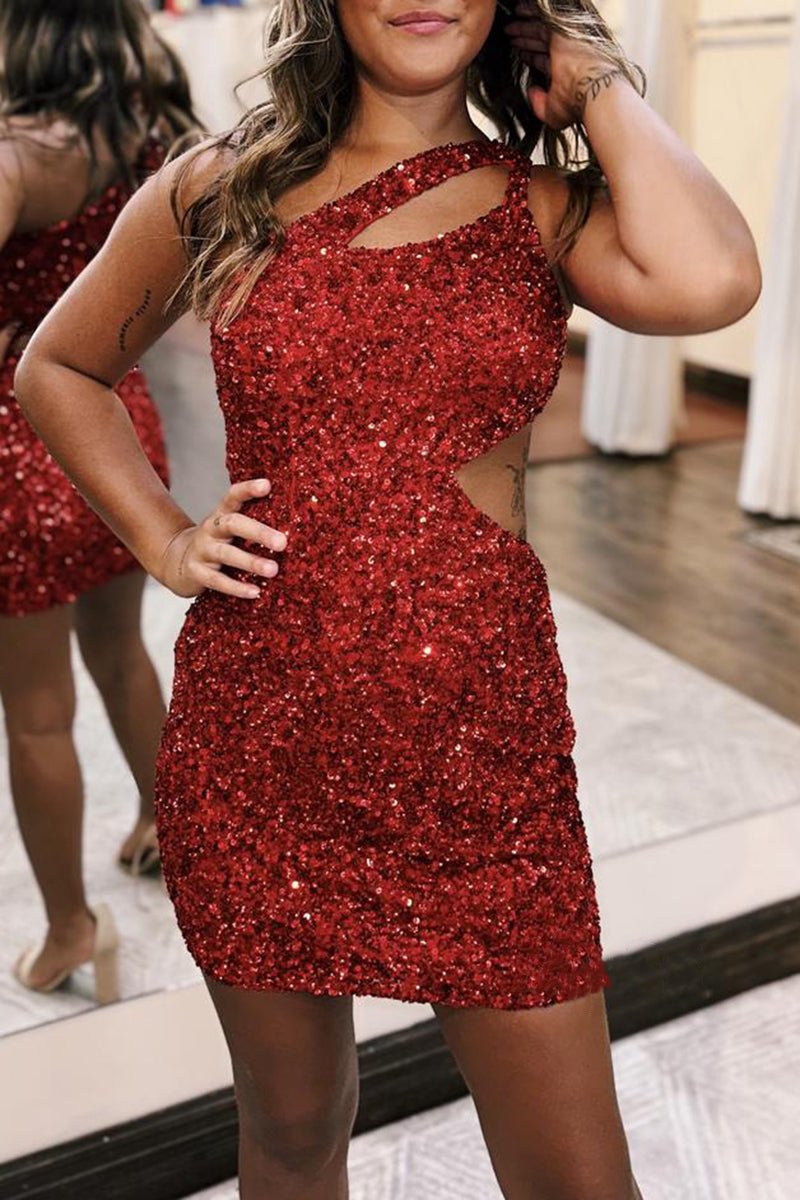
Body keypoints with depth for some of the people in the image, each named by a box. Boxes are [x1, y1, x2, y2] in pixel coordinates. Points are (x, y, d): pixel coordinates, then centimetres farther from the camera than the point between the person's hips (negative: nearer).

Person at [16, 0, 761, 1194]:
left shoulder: (545, 207, 2)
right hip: (256, 746, 1)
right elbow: (58, 368, 17)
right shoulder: (222, 192, 3)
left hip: (483, 747, 0)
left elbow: (708, 282, -21)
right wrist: (161, 536, 2)